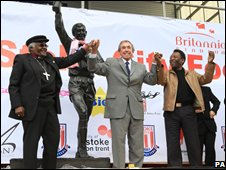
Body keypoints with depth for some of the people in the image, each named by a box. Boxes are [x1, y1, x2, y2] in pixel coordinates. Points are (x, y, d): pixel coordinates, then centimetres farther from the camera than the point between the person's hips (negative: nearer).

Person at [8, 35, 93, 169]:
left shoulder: (49, 59, 18)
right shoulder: (22, 59, 1)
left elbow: (67, 61, 26)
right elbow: (13, 85, -3)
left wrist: (84, 50, 17)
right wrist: (17, 105, -13)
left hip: (51, 106, 6)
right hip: (33, 107, -6)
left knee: (53, 140, 9)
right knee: (31, 141, 0)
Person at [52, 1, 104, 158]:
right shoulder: (70, 44, 11)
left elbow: (102, 65, 10)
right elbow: (59, 29, 1)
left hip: (89, 83, 4)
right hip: (75, 83, -4)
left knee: (86, 117, 5)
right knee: (83, 113, -23)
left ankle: (80, 152, 13)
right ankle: (83, 149, -18)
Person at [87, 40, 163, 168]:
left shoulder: (141, 67, 19)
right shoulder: (111, 63, 13)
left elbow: (152, 80, 9)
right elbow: (93, 68, 3)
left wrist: (155, 64, -4)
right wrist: (94, 51, -12)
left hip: (136, 109, 3)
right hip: (118, 108, -3)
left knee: (137, 145, 6)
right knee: (118, 142, -3)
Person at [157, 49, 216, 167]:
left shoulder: (192, 74, 20)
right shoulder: (167, 74, 12)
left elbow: (206, 79, 11)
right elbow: (160, 81, -8)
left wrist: (210, 63, -1)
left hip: (188, 111, 1)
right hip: (172, 111, -1)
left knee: (193, 143, 4)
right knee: (173, 144, 1)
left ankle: (196, 165, 12)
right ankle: (174, 165, 8)